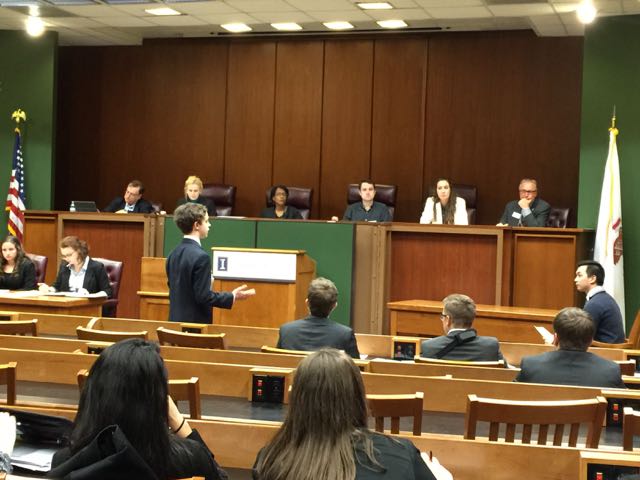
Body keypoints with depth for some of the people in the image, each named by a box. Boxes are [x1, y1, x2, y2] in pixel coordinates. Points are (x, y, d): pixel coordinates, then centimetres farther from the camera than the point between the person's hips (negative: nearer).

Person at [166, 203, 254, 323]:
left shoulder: (173, 254, 6)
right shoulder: (201, 257, -18)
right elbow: (204, 296, -20)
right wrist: (232, 297, -10)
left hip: (175, 320, 8)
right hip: (195, 322, -8)